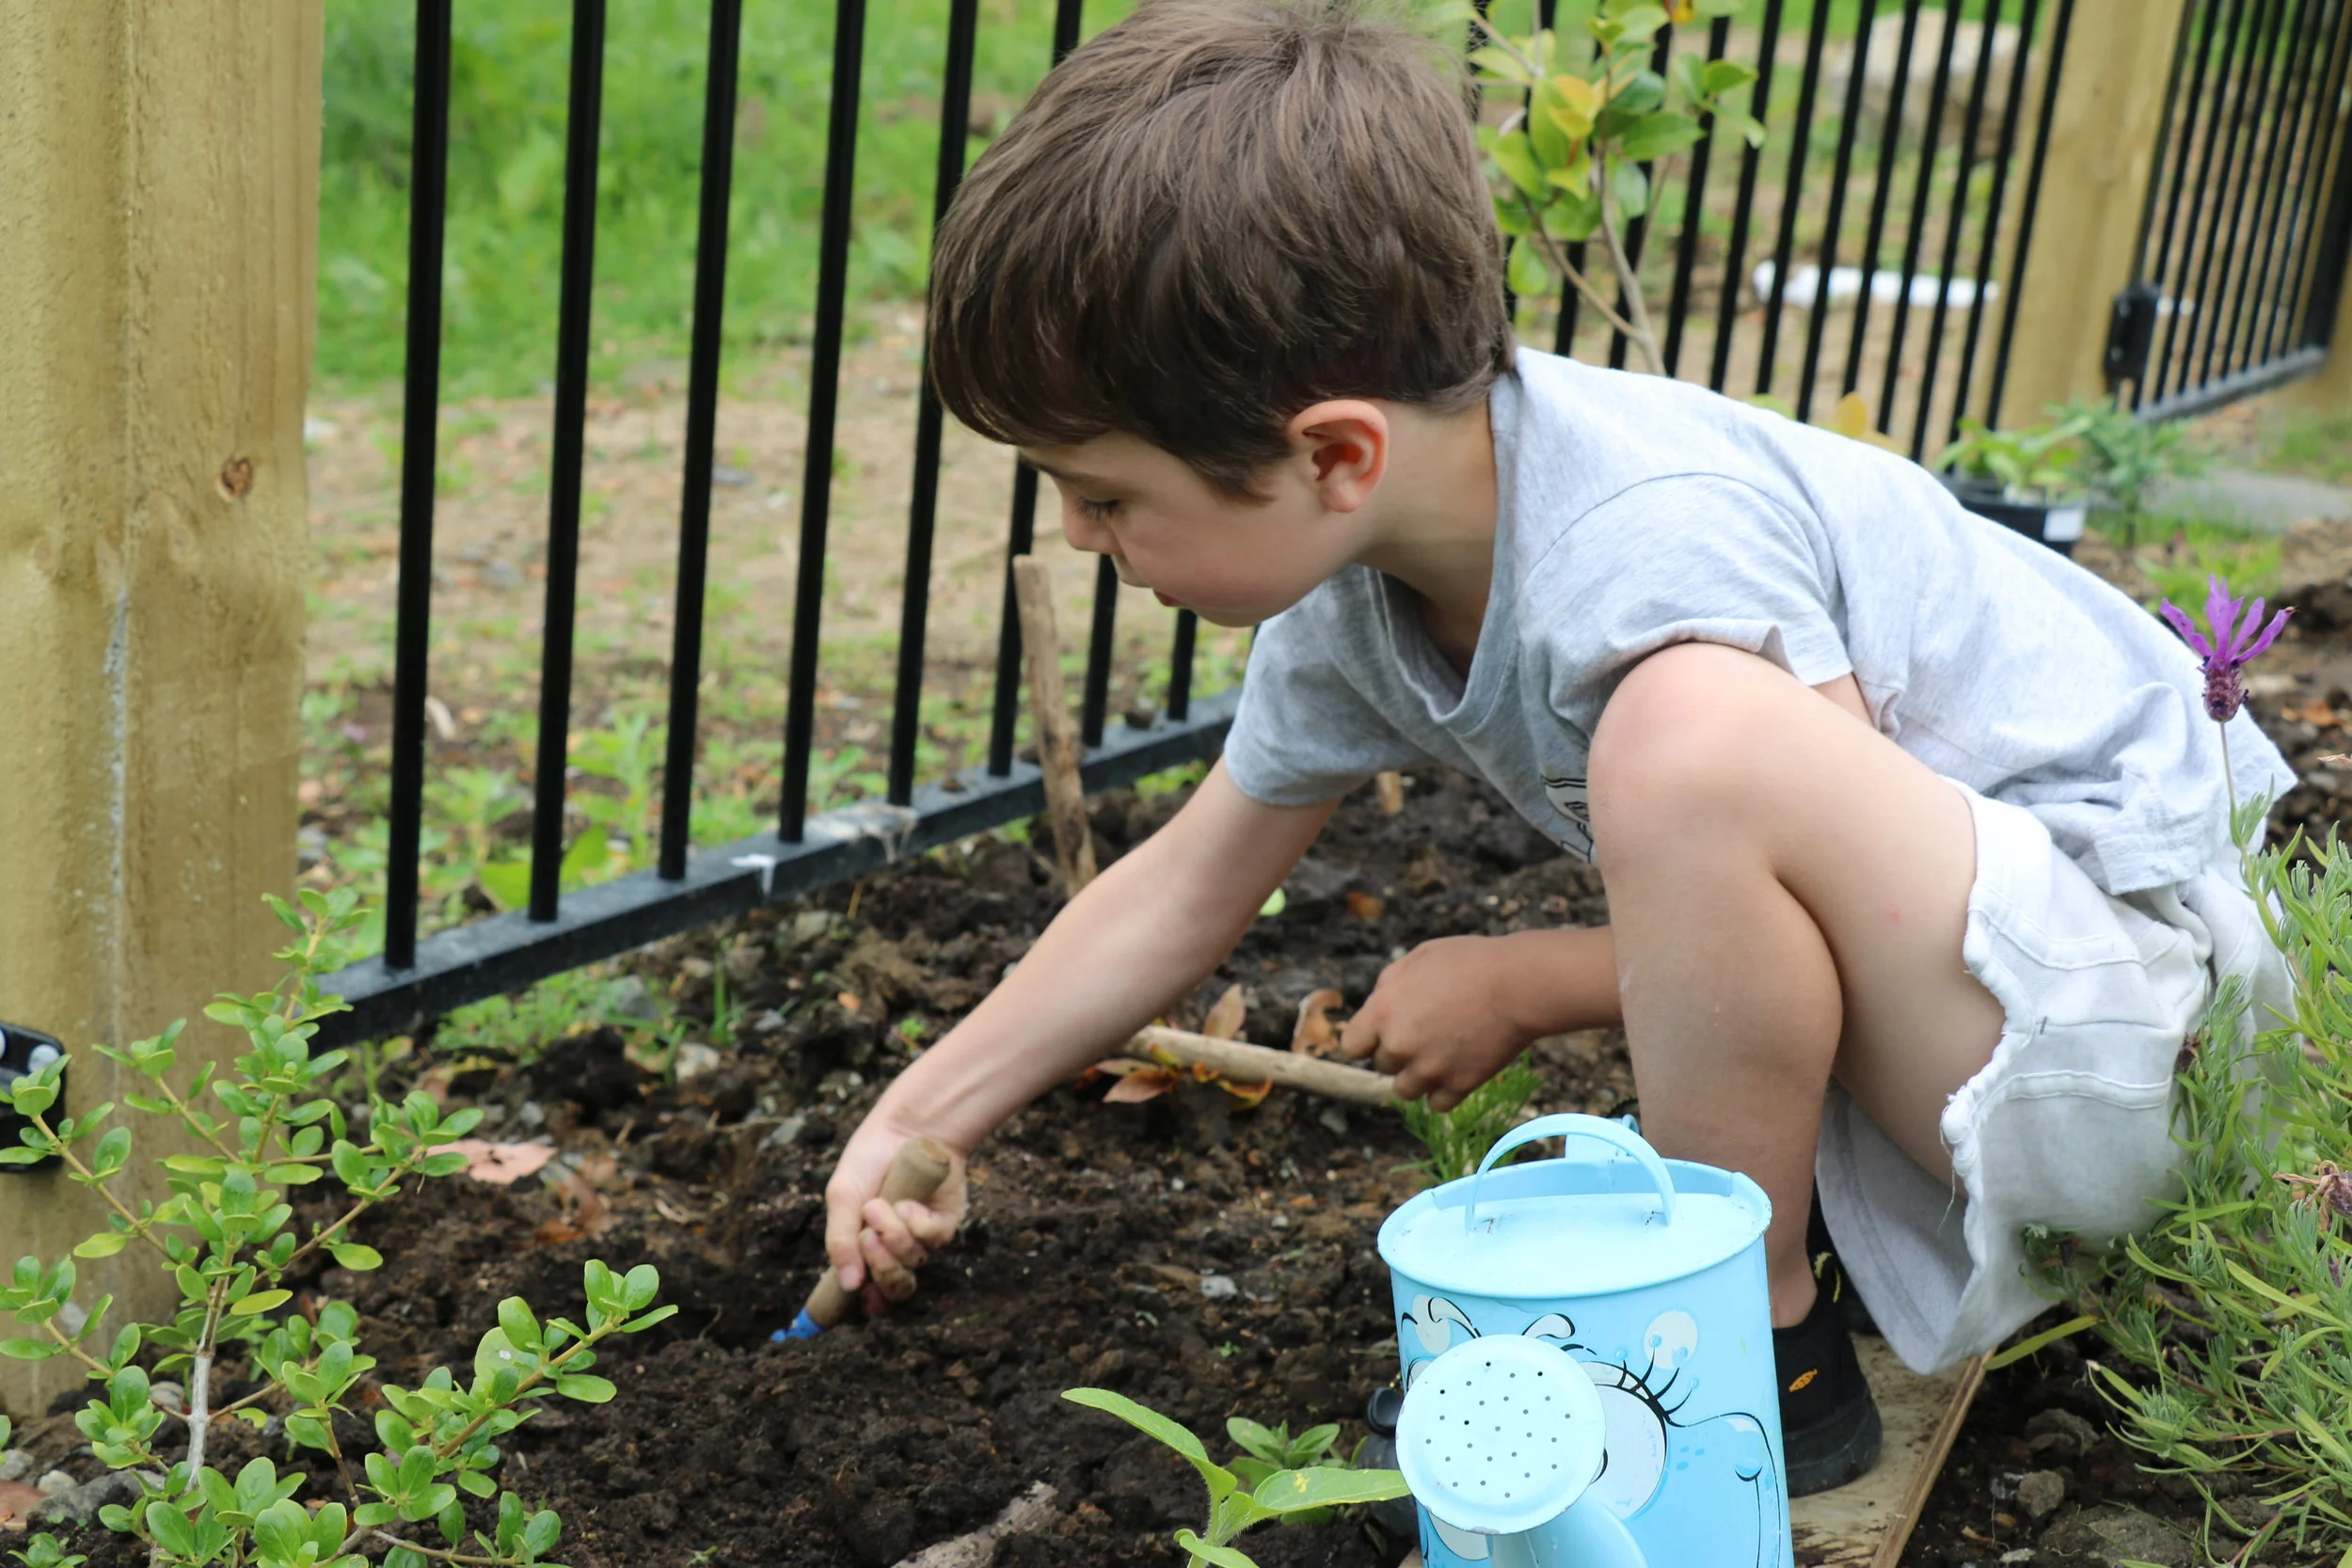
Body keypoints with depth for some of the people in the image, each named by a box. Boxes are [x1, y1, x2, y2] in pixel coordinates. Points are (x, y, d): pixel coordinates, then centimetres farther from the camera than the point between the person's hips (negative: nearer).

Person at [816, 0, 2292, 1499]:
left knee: (1693, 729, -32)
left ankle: (1762, 1356, -9)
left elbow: (1839, 873, -20)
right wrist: (917, 1119, 14)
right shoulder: (1349, 575, -2)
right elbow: (1187, 890, 10)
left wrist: (1515, 988, -11)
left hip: (2137, 952, -9)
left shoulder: (1652, 547, -30)